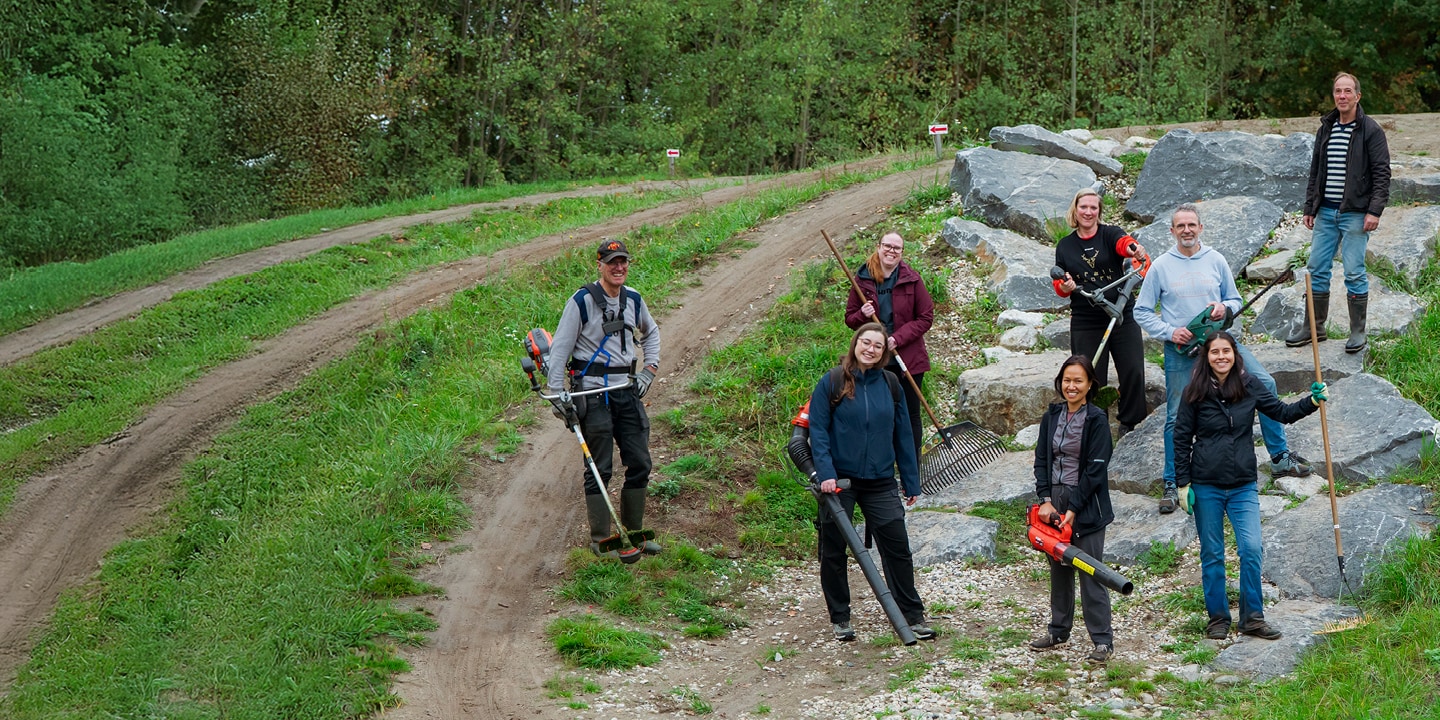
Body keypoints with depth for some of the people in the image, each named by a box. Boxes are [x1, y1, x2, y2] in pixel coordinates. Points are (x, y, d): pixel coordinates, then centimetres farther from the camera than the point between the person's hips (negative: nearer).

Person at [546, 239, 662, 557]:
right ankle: (600, 539, 6)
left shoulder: (634, 300, 9)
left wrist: (650, 369, 15)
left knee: (640, 464, 5)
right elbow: (559, 348, -7)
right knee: (600, 469, -3)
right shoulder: (582, 300, -8)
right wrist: (557, 394, -13)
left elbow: (651, 333, 29)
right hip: (594, 392, -6)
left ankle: (634, 533, 17)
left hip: (628, 390, 6)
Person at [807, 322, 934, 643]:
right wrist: (825, 473, -18)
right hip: (839, 482, -2)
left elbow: (902, 435, 9)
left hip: (880, 482, 2)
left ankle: (913, 615, 12)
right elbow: (818, 430, -7)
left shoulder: (890, 384, 5)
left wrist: (911, 482, 9)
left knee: (897, 548, 1)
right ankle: (840, 619, 20)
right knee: (833, 551, 7)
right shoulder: (832, 382, -5)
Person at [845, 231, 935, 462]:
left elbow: (926, 318, -2)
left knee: (910, 417, 5)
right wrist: (863, 315, -16)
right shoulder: (862, 279, 1)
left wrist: (898, 338, -14)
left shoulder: (911, 279, -3)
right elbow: (850, 319, 7)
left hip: (908, 359, -1)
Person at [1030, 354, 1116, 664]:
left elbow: (1095, 469, -12)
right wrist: (1045, 499, -6)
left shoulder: (1097, 420, -9)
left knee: (1091, 573, -6)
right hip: (1054, 502, 6)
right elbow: (1041, 459, 7)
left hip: (1086, 506, -6)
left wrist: (1074, 509, -15)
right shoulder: (1052, 416, 8)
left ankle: (1102, 640, -2)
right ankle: (1058, 631, 27)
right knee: (1059, 570, 15)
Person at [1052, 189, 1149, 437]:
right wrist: (1065, 286, -10)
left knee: (1133, 372, -5)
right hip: (1085, 322, 1)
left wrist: (1134, 248, -47)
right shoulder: (1064, 246, 9)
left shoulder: (1110, 234, 2)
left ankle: (1130, 424, 13)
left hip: (1123, 316, -1)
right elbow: (1059, 285, 14)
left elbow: (1123, 242, -23)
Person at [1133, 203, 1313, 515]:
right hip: (1181, 349, -2)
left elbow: (1235, 300, 12)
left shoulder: (1215, 260, 4)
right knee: (1176, 417, 0)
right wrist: (1170, 332, -12)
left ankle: (1280, 457, 5)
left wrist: (1224, 308, -11)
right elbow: (1142, 311, 2)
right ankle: (1171, 484, 14)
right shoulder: (1161, 267, -2)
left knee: (1265, 383, -8)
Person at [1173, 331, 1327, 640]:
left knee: (1252, 549, -8)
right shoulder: (1195, 392, -4)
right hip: (1206, 486, -1)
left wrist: (1312, 401, -7)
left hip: (1243, 485, 1)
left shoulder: (1250, 386, 2)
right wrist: (1183, 484, -2)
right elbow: (1182, 439, 0)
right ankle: (1217, 618, 19)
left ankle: (1252, 618, 5)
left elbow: (1283, 412, 10)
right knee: (1212, 554, 6)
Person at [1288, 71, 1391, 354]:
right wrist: (1310, 208, 14)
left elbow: (1382, 173, -8)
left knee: (1354, 272, -5)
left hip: (1355, 213, -6)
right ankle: (1314, 326, 17)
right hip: (1326, 212, 6)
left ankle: (1358, 331, 5)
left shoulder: (1370, 130, -5)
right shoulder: (1325, 129, 12)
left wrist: (1375, 210, -16)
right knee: (1317, 269, 7)